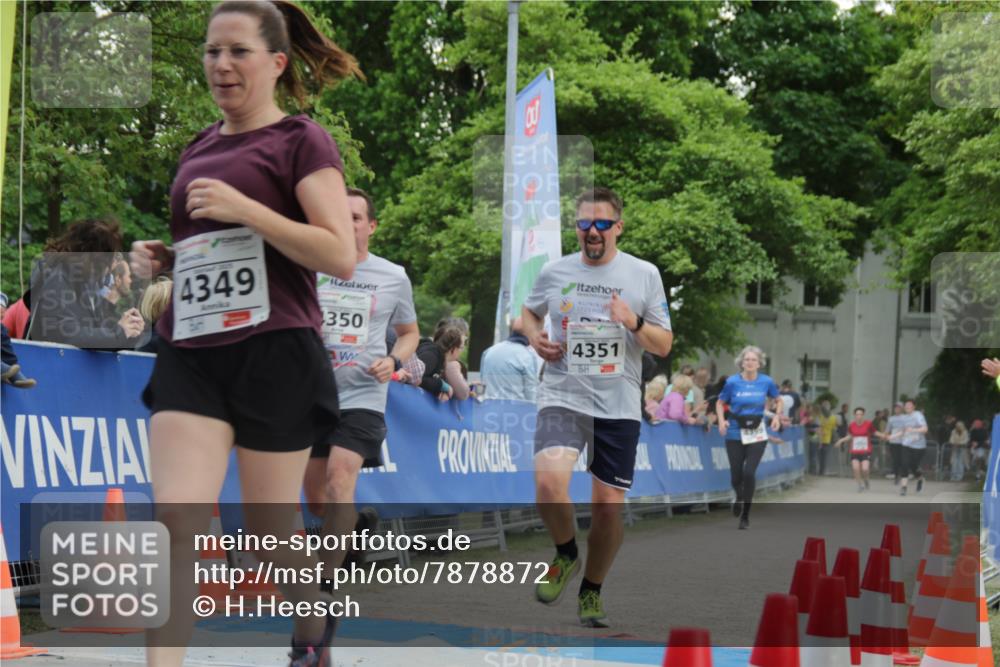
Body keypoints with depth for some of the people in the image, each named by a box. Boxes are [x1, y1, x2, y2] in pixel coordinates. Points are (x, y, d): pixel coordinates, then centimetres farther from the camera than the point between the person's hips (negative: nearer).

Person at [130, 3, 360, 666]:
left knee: (270, 530, 8)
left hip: (274, 353, -5)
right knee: (176, 519, -14)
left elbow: (341, 256, -11)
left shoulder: (301, 141, -2)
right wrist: (158, 259, 8)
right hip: (191, 354, 5)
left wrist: (246, 210, -19)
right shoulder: (198, 151, 17)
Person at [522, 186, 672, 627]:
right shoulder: (554, 272, 5)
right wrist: (534, 337, 2)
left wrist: (634, 322, -16)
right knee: (549, 482, -25)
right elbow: (529, 311, 25)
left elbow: (664, 346, 4)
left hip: (619, 406, 0)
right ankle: (565, 554, 5)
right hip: (562, 397, 0)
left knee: (609, 506, 2)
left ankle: (592, 590, 26)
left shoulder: (645, 275, 2)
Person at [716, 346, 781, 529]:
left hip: (757, 433, 0)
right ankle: (739, 497, 40)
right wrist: (721, 421, -10)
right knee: (736, 475, 2)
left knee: (749, 473, -13)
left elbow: (778, 400, 15)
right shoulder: (732, 382, -7)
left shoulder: (766, 382, -4)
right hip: (735, 433, 0)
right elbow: (720, 403, 6)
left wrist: (776, 416, -2)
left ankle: (745, 515, 2)